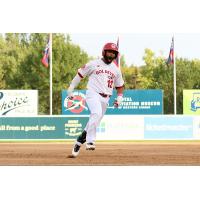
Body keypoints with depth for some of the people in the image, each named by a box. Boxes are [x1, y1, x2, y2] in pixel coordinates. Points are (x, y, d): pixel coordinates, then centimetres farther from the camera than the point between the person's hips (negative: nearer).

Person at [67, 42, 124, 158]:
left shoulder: (116, 70, 16)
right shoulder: (94, 64, 4)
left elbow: (120, 86, 24)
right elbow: (80, 74, 8)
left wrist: (119, 98, 7)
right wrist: (71, 89, 4)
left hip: (105, 99, 5)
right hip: (93, 94, -5)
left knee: (94, 122, 2)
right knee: (97, 113, -31)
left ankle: (78, 143, 14)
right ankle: (90, 141, -32)